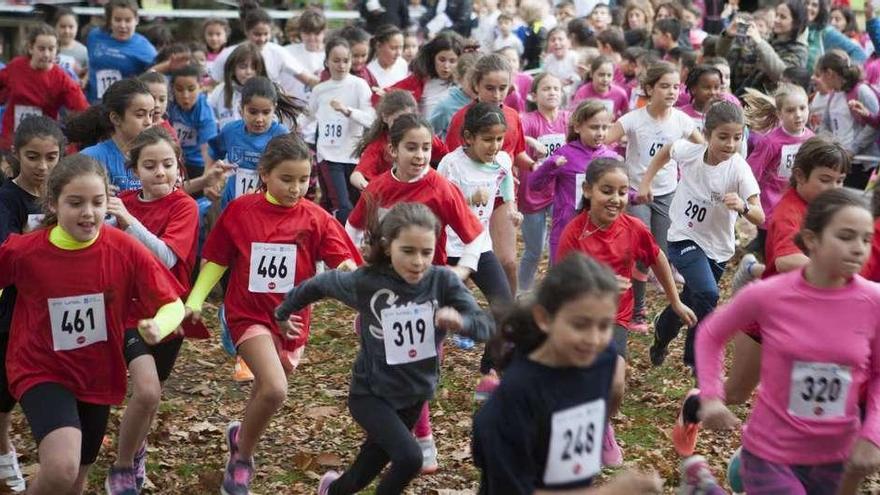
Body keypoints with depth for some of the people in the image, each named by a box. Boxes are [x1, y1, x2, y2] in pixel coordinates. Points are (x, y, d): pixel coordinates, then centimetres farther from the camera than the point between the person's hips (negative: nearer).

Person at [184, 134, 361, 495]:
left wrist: (349, 271, -34)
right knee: (274, 390, -23)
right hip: (249, 314, -3)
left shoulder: (315, 218, -6)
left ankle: (241, 436, 53)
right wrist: (195, 300, -7)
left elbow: (344, 263, -12)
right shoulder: (239, 211, -6)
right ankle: (242, 457, 2)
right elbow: (216, 261, 2)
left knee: (267, 391, 19)